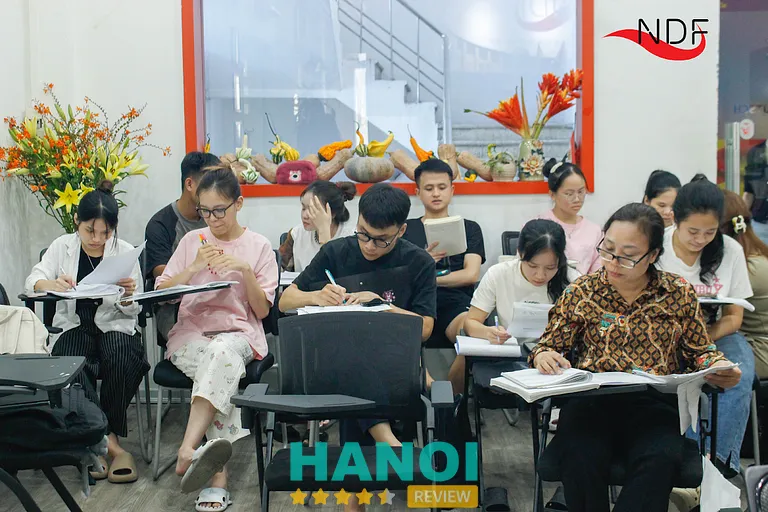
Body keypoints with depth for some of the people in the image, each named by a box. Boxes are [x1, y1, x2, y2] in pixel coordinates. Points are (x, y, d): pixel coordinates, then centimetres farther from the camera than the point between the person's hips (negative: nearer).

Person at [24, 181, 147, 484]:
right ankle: (111, 443, -25)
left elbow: (133, 309, 3)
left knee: (124, 361, -34)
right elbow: (31, 282, -5)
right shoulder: (62, 247, 7)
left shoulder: (125, 252, 4)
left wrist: (127, 296, -23)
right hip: (75, 326, 0)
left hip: (114, 325, 0)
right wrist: (51, 284, -29)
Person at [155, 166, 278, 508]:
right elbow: (161, 294, 8)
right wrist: (194, 268, -7)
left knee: (222, 353, -39)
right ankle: (218, 475, -44)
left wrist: (246, 271, -12)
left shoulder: (259, 247, 8)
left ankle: (188, 451, -49)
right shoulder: (192, 241, 14)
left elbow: (262, 310, 4)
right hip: (191, 333, 1)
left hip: (238, 334, -1)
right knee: (224, 366, -36)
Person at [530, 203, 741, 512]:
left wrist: (719, 369, -7)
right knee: (581, 457, -32)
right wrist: (543, 356, -11)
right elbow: (549, 345, 12)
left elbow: (700, 352, 16)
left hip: (655, 404, 0)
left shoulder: (680, 294, 10)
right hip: (590, 401, 0)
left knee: (660, 460, -34)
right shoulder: (582, 291, 9)